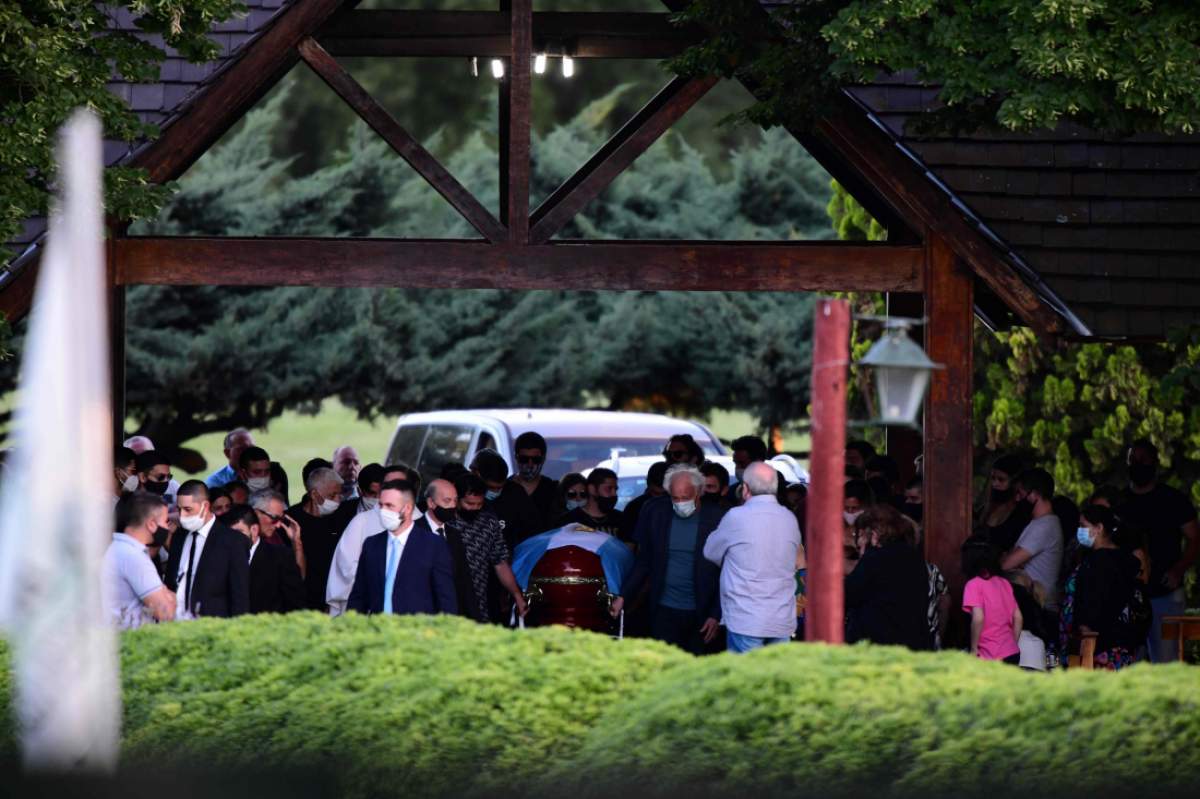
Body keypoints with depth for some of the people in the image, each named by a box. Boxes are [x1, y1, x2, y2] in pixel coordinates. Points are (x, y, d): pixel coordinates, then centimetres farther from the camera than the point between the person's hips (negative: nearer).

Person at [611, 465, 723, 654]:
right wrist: (622, 596, 2)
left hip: (700, 614, -1)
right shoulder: (654, 512, 3)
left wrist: (716, 615, -5)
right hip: (664, 611, 1)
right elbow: (643, 562, 11)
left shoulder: (717, 517, -5)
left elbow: (725, 573, -1)